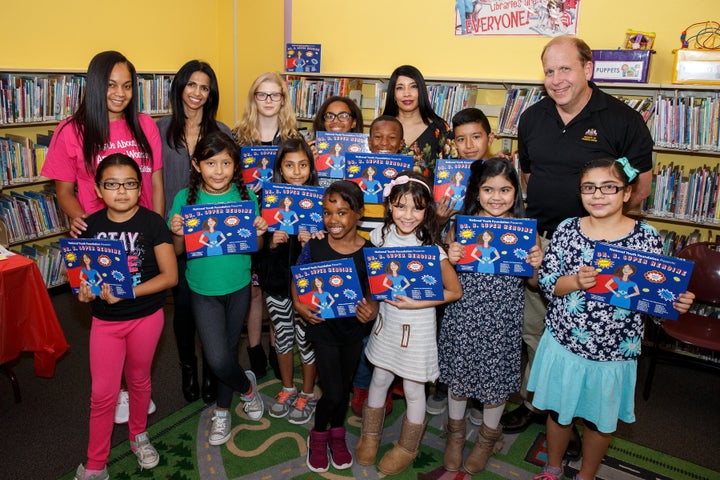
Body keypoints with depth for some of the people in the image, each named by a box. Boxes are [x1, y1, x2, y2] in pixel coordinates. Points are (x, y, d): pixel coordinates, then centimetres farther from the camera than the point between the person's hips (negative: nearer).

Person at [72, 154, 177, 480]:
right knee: (102, 394, 5)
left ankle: (138, 435, 44)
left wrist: (128, 292, -24)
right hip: (105, 320, 2)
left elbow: (170, 275, -14)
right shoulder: (91, 226, -4)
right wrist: (84, 290, -15)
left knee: (138, 380, 18)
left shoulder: (152, 223, -13)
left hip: (146, 318, -1)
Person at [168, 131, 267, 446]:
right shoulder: (185, 198, -9)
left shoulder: (245, 195, -6)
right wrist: (177, 233, -23)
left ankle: (222, 411, 40)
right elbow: (178, 251, -2)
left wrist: (259, 233, -19)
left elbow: (255, 248, 2)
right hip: (203, 289, -1)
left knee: (229, 350, 15)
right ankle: (246, 386, 27)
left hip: (239, 286, 1)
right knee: (217, 359, -8)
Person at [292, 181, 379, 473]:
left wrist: (372, 310, -22)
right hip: (323, 327, -2)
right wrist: (298, 304, -18)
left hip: (353, 328, 2)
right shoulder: (314, 246, -11)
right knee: (332, 392, -2)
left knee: (344, 387, 18)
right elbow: (298, 280, -1)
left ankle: (337, 435, 45)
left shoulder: (369, 251, -10)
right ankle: (318, 436, 29)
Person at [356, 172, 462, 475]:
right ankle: (370, 436, 43)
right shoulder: (381, 235, -7)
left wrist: (416, 303, -22)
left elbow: (455, 291, -16)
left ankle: (407, 448, 36)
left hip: (417, 327, -4)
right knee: (379, 379, 20)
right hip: (387, 321, 4)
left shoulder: (430, 247, -20)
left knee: (413, 390, 12)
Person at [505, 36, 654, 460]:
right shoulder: (532, 118, 6)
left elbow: (641, 187, -2)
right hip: (537, 241, 4)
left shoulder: (623, 120, -8)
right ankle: (534, 402, 34)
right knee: (533, 330, 14)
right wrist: (537, 217, 8)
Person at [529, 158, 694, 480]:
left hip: (614, 350, 0)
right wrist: (576, 281, -24)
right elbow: (546, 282, -6)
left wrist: (676, 303, -21)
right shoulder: (567, 229, -5)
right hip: (564, 342, 1)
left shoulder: (646, 237, -8)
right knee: (558, 410, 18)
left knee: (600, 418, 19)